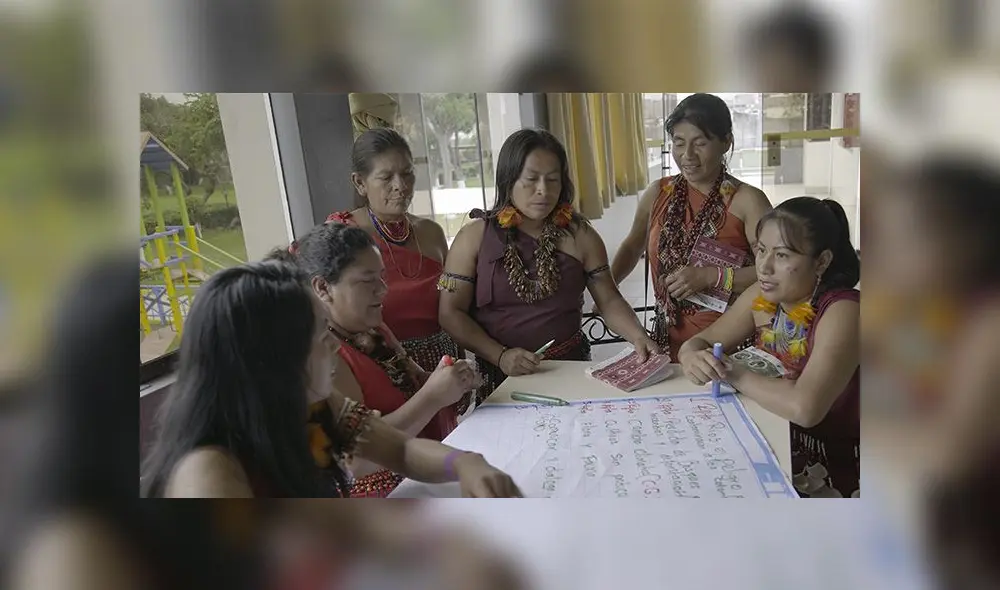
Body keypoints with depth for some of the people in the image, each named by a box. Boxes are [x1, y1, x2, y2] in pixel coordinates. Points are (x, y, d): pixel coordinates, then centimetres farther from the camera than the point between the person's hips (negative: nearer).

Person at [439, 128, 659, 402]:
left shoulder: (579, 235, 4)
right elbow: (451, 312, -2)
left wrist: (638, 336, -13)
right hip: (498, 378, -1)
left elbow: (609, 300, 6)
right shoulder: (474, 237, -1)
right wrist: (500, 355, -14)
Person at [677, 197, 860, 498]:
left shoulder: (842, 312, -24)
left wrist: (736, 374, -22)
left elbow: (804, 407, -38)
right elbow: (698, 341, 3)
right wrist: (692, 358, -21)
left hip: (823, 471, -5)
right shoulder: (763, 296, -4)